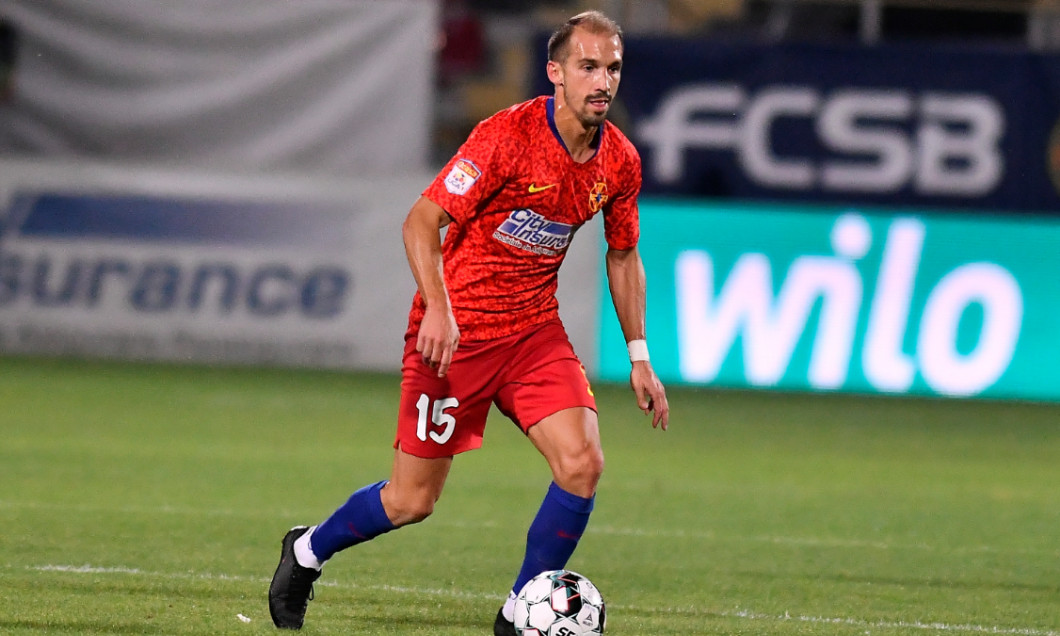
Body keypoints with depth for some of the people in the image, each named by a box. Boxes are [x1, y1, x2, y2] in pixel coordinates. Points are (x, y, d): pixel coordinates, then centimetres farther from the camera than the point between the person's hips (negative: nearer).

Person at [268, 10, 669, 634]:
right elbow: (422, 221, -18)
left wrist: (638, 355, 12)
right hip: (454, 332, -5)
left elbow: (623, 257, 15)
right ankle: (307, 552, 30)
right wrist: (438, 309, -30)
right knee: (414, 499, 1)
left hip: (536, 330, 5)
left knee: (583, 465, -15)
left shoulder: (620, 161, 0)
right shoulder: (507, 136, -19)